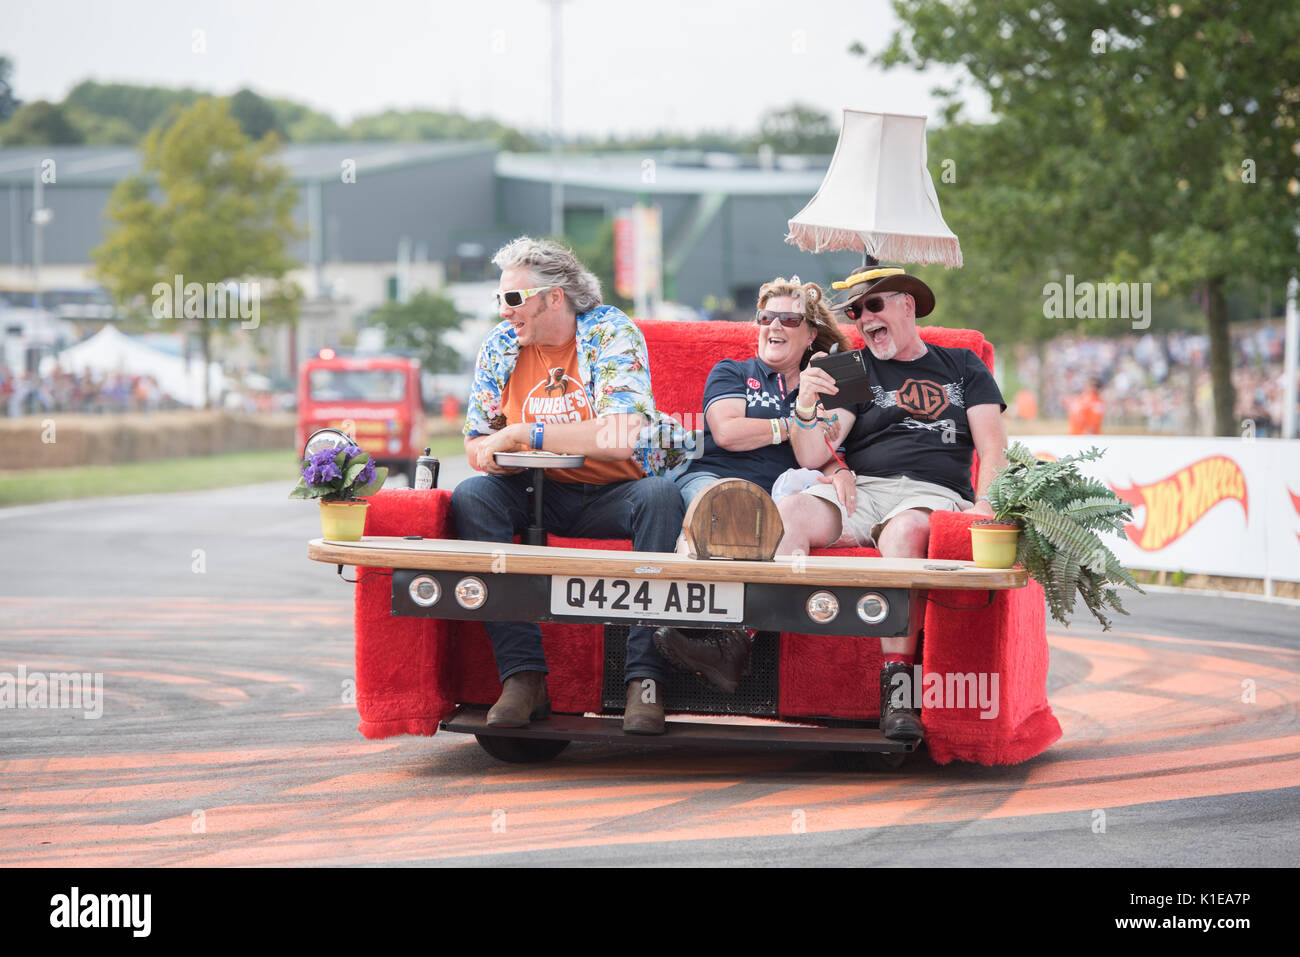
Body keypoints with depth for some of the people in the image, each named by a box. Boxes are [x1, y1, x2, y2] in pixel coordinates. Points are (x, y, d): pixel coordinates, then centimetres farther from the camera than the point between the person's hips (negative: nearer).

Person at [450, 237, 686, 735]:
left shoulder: (612, 334, -12)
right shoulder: (500, 346, 3)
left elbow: (623, 437, -27)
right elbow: (477, 444, 9)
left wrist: (523, 435, -26)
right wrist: (495, 455, -16)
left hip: (613, 495, -3)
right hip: (538, 495, 4)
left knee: (661, 495, -34)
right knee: (471, 497, -24)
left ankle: (645, 679, -34)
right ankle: (523, 676, -30)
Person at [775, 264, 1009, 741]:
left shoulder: (963, 366, 24)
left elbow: (993, 447, 13)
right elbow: (811, 456, 8)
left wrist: (984, 504, -8)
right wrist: (805, 409, -15)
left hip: (933, 494, -1)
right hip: (858, 489, 2)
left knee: (904, 531, -40)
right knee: (788, 514, -32)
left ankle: (896, 687, -41)